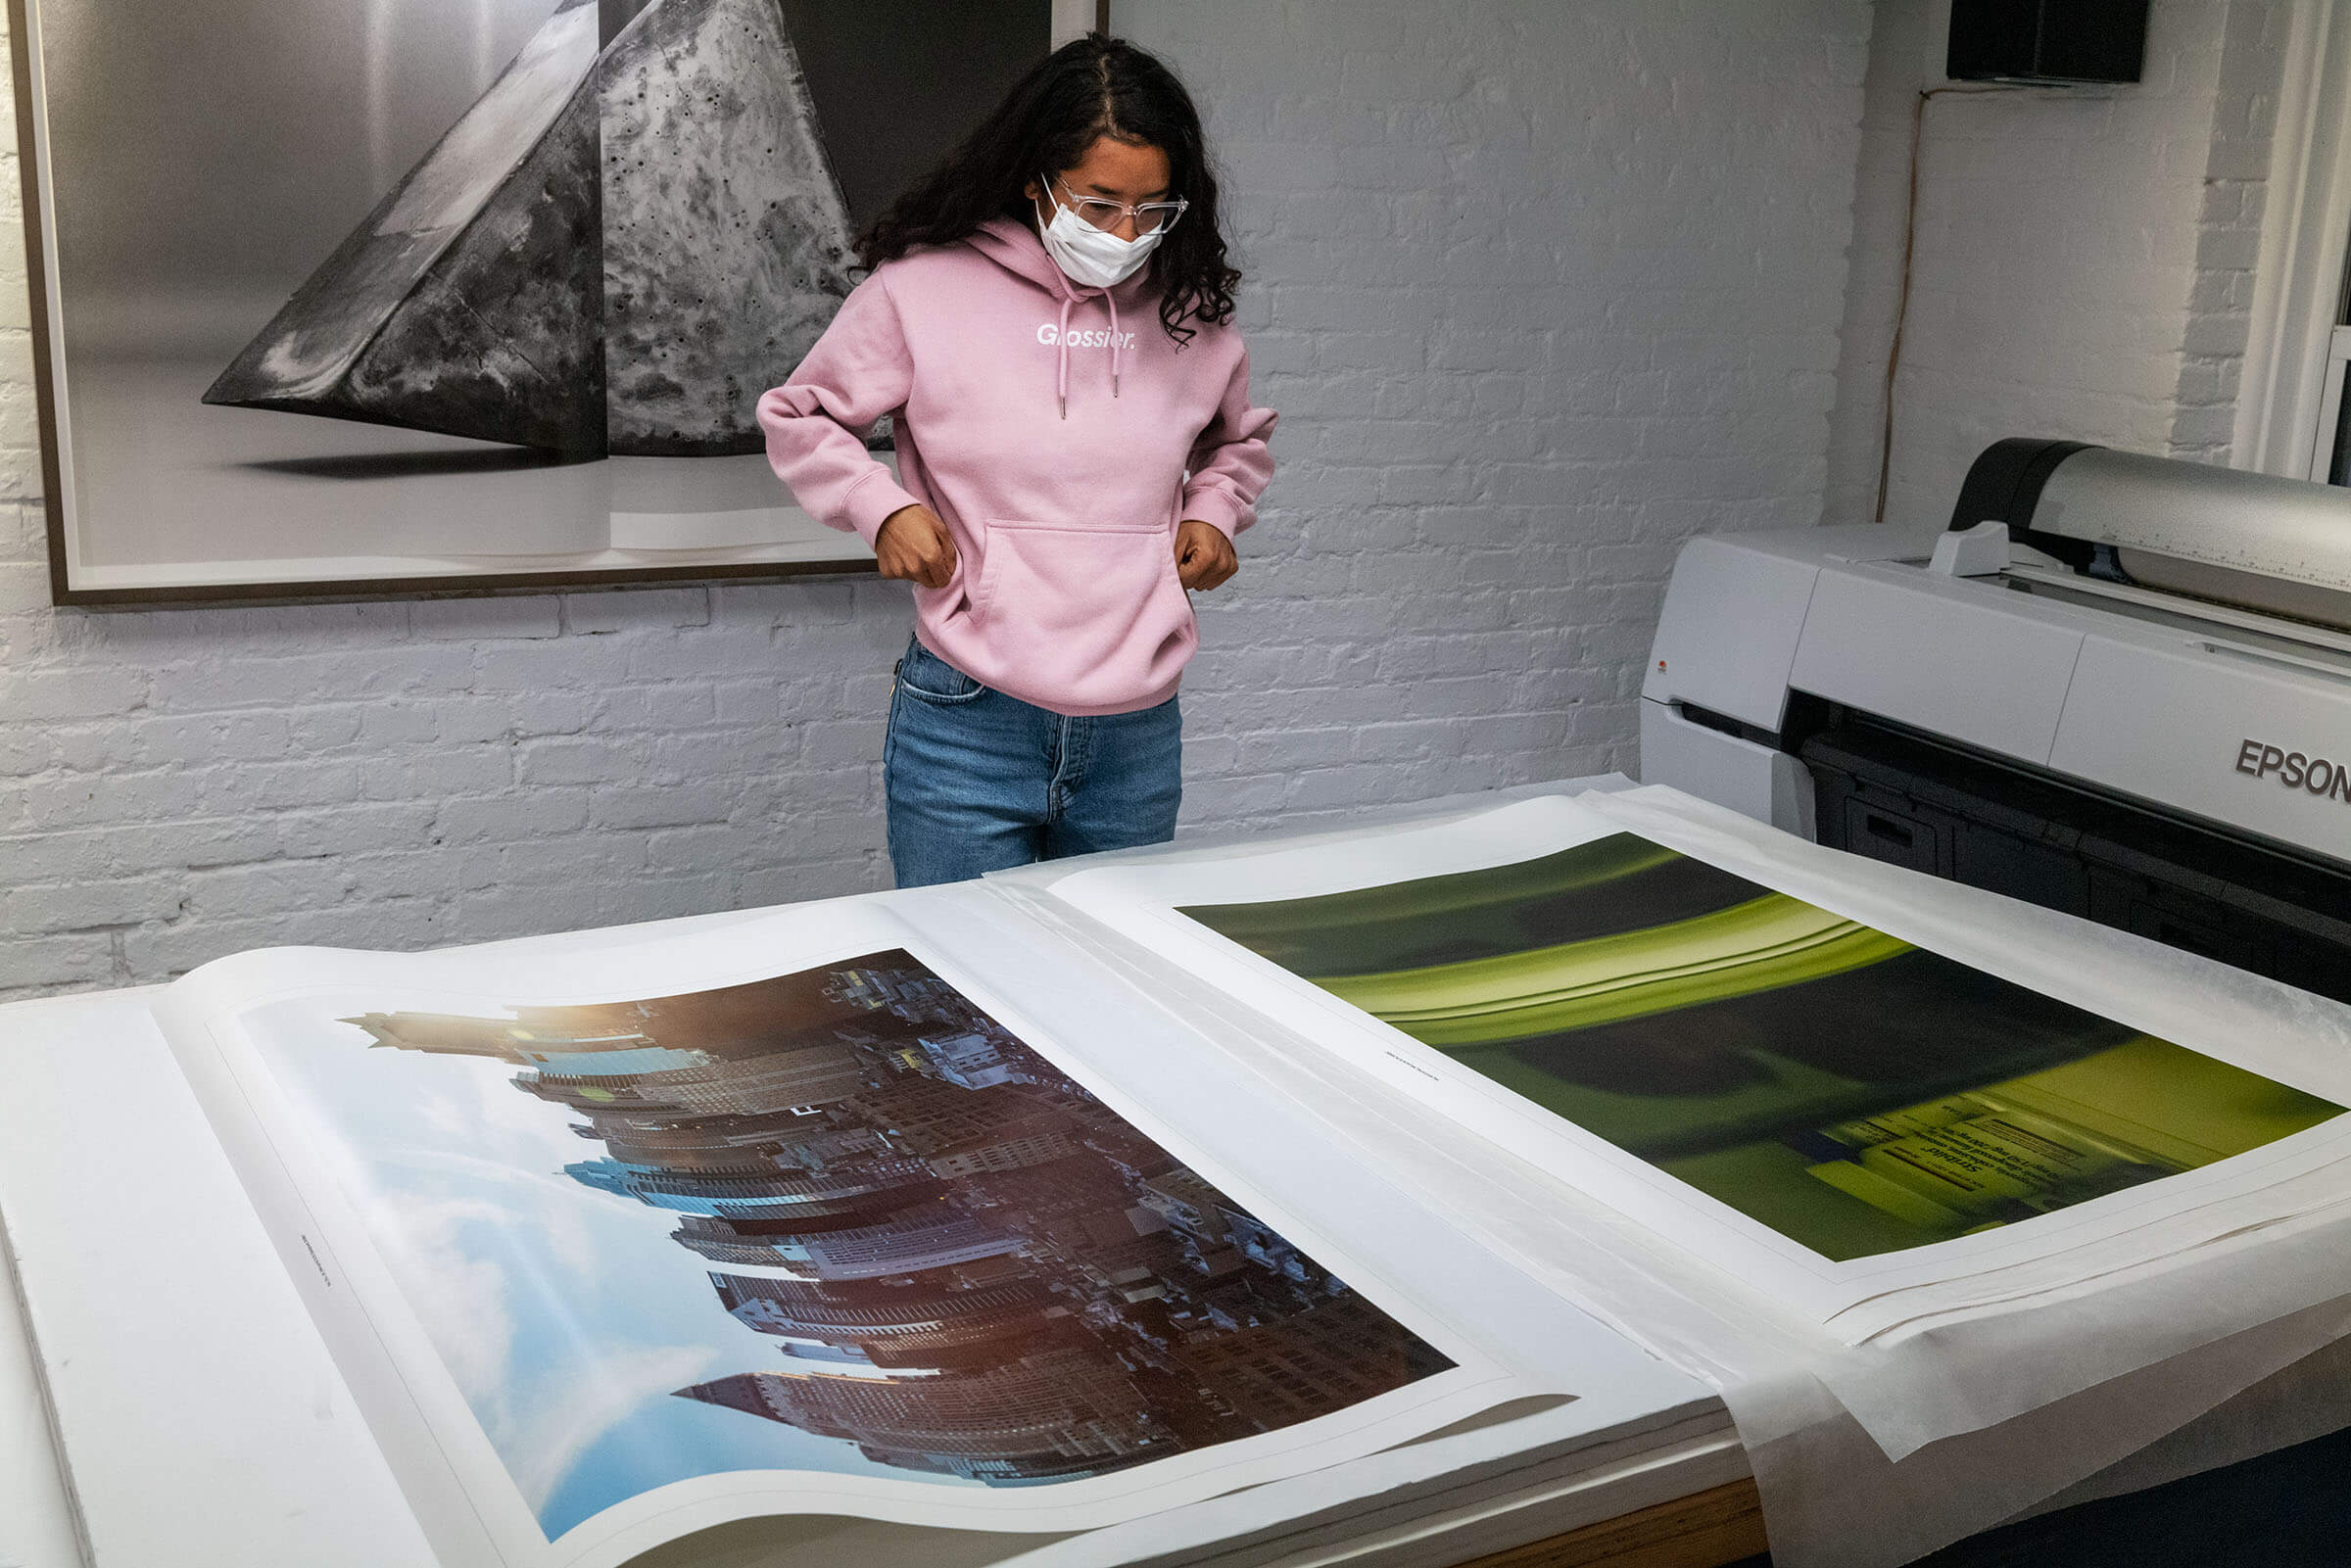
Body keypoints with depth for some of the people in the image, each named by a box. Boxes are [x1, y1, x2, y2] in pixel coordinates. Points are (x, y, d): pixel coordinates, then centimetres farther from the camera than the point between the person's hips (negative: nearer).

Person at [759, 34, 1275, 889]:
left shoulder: (1191, 308, 5)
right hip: (967, 723, -3)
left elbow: (1240, 437, 26)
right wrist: (881, 506, -9)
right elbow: (798, 419, 7)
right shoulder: (926, 288, -6)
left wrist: (1214, 510, 6)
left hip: (1139, 734, 4)